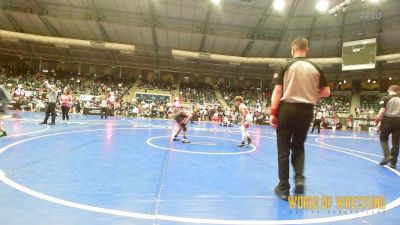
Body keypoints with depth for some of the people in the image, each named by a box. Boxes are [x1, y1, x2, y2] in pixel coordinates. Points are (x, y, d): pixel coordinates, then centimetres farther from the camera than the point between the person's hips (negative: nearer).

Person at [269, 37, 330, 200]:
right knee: (299, 147, 21)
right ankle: (299, 178, 3)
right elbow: (326, 92, 7)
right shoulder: (316, 68, 6)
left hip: (287, 109, -3)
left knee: (283, 149, 6)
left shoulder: (285, 66, -2)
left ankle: (283, 188, 13)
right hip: (306, 111, 3)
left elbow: (278, 91, -9)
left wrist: (273, 112, -7)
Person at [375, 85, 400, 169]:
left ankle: (387, 156, 0)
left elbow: (382, 111, -10)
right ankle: (393, 163, 12)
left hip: (388, 120, -3)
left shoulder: (386, 98, -2)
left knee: (383, 138, 17)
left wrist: (377, 118, 2)